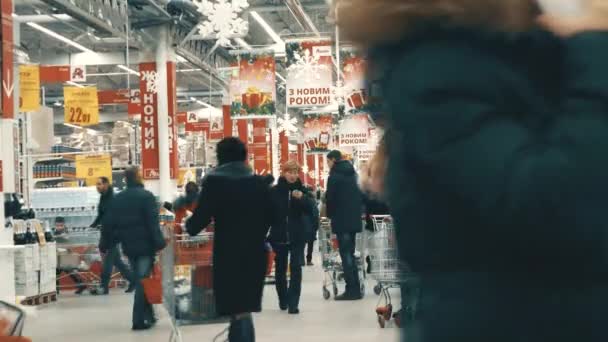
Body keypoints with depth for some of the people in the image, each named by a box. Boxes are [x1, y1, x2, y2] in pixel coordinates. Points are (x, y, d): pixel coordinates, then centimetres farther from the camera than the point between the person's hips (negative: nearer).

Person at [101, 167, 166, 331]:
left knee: (139, 280, 17)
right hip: (145, 245, -6)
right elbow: (153, 222, -17)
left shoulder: (117, 199, 9)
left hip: (129, 247, 6)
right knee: (143, 281, -3)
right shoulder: (146, 196, -9)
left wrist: (104, 245, 16)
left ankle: (148, 316, 22)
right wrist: (159, 243, -17)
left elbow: (108, 223, 10)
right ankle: (139, 320, -5)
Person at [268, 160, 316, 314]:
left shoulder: (303, 190, -1)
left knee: (296, 268, -6)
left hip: (297, 236, -1)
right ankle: (283, 300, 31)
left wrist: (302, 197, -36)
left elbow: (311, 205, -16)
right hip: (279, 236, 1)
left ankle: (293, 303, -4)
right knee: (280, 268, 12)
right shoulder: (274, 191, -3)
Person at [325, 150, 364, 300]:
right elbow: (361, 195, 15)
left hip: (341, 220, -7)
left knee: (346, 255, -5)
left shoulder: (334, 176, -10)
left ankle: (352, 290, -7)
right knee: (350, 253, 14)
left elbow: (330, 198, -10)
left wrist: (330, 214, 6)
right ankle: (355, 289, 14)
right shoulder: (352, 173, 12)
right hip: (354, 219, 7)